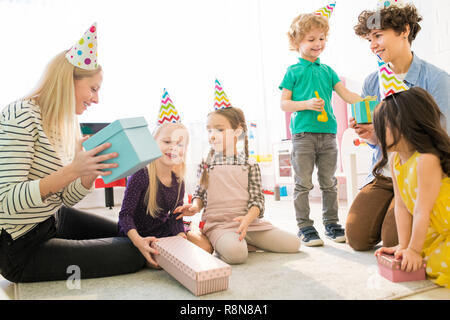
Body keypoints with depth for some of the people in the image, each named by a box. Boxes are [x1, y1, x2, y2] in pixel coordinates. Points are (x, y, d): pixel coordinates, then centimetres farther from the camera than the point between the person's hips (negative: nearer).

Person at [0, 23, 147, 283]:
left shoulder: (66, 124, 6)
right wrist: (70, 171, -36)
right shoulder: (22, 116, -21)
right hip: (23, 247, -9)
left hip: (55, 219, 9)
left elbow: (65, 199, 4)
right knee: (133, 254, -11)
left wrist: (94, 169, -12)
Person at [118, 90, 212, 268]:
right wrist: (138, 240, -38)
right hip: (138, 233, -6)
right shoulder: (141, 175, -21)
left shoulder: (178, 181, -2)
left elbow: (176, 216, 2)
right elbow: (125, 214, -22)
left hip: (163, 230, 6)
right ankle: (145, 253, 1)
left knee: (205, 246, -2)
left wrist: (181, 237, -16)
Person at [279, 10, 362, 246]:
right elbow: (284, 103, 1)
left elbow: (346, 95, 10)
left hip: (327, 132, 4)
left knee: (329, 182, 10)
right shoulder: (293, 72, 4)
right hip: (303, 133, -4)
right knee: (303, 184, -1)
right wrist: (307, 104, -14)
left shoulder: (327, 71, 15)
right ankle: (305, 227, 10)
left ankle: (331, 223, 22)